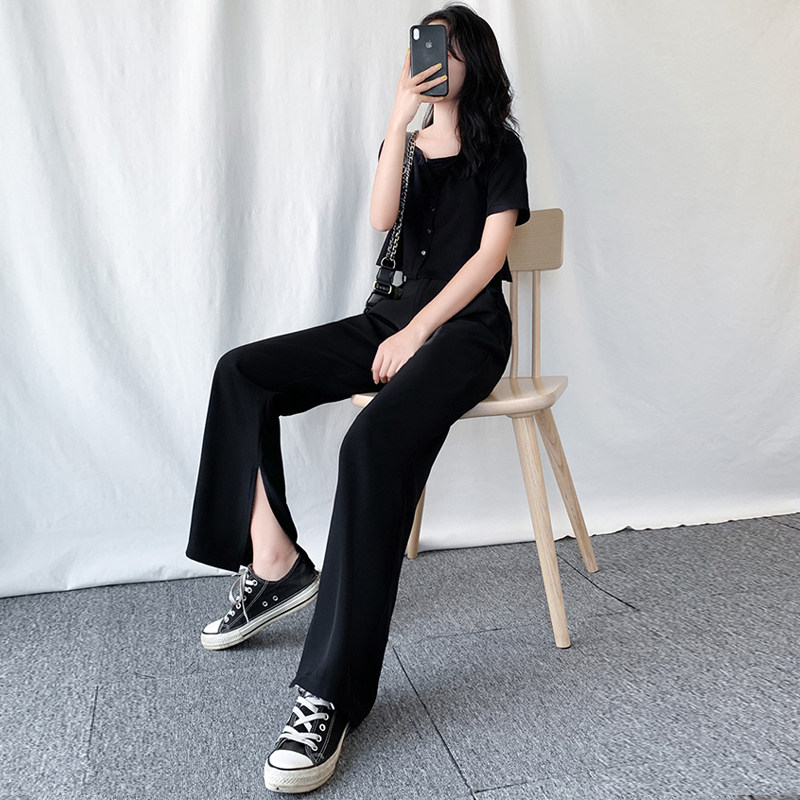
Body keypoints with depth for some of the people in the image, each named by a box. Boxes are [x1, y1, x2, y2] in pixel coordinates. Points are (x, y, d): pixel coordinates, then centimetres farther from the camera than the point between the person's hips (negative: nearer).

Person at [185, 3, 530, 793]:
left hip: (466, 327, -6)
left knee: (374, 443, -35)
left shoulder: (499, 147, 6)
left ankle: (331, 696, -34)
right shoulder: (405, 142, 20)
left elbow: (490, 251, -6)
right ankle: (273, 564, -9)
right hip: (393, 315, 7)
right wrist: (399, 121, -6)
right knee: (241, 372, -10)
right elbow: (381, 218, 0)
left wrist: (416, 333, -14)